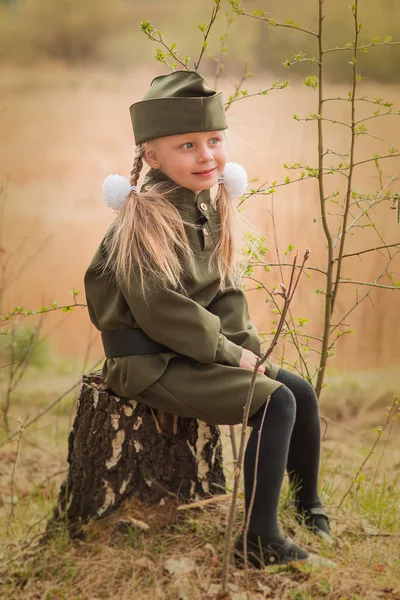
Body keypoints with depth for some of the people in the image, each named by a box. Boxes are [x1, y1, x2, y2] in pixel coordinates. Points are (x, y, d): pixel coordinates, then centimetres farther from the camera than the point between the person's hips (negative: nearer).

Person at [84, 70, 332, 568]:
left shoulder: (211, 209, 10)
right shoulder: (145, 218, -18)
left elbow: (227, 291, 13)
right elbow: (159, 310, -25)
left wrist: (243, 343, -4)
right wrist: (229, 353, -19)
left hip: (199, 352, 9)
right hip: (149, 361, -9)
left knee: (302, 392, 9)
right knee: (276, 403, -21)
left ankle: (309, 507, 29)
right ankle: (260, 541, -16)